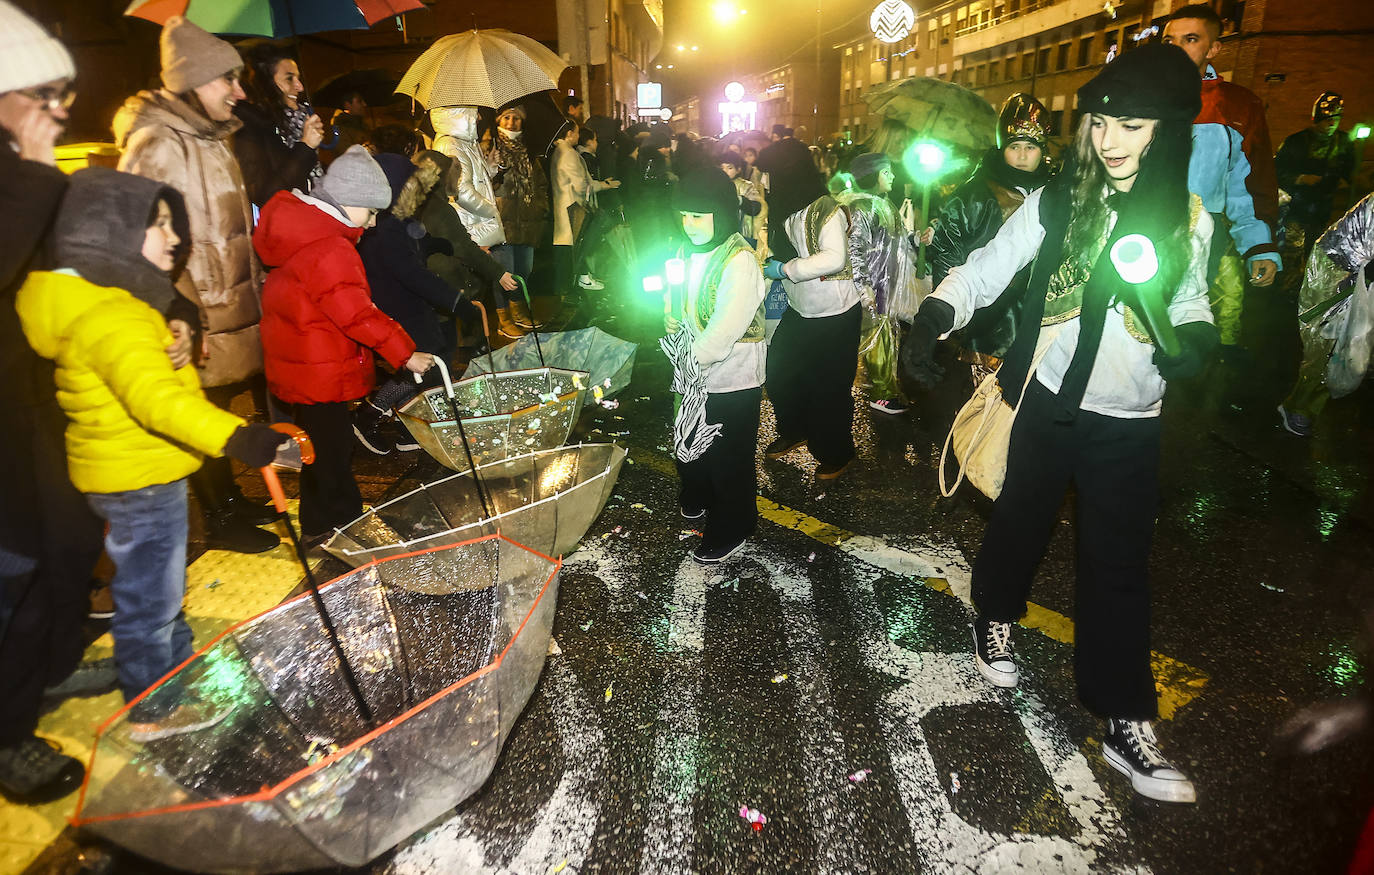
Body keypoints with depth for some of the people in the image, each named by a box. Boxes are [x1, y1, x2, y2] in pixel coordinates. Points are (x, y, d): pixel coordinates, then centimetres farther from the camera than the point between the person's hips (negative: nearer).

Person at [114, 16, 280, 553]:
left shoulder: (211, 138, 14)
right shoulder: (156, 146, -16)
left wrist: (254, 282, 24)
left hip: (232, 305, 8)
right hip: (197, 319, -8)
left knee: (220, 408, 18)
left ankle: (229, 500, 32)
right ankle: (219, 523, 17)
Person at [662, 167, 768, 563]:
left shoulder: (740, 262, -22)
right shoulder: (690, 250, 4)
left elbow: (726, 327, -26)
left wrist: (694, 358, -18)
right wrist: (672, 319, -2)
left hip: (731, 379, -8)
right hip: (694, 373, 8)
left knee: (728, 458, 6)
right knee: (691, 445, 23)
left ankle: (730, 530, 24)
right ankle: (698, 497, 50)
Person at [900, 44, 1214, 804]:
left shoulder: (1189, 220, 0)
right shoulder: (1056, 203, -8)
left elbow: (1190, 301, 13)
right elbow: (983, 272, -9)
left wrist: (1192, 340, -10)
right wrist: (929, 323, -27)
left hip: (1129, 423, 2)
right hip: (1047, 404, -1)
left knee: (1120, 567, 4)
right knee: (1021, 522, 15)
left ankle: (1126, 723, 15)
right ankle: (995, 618, 44)